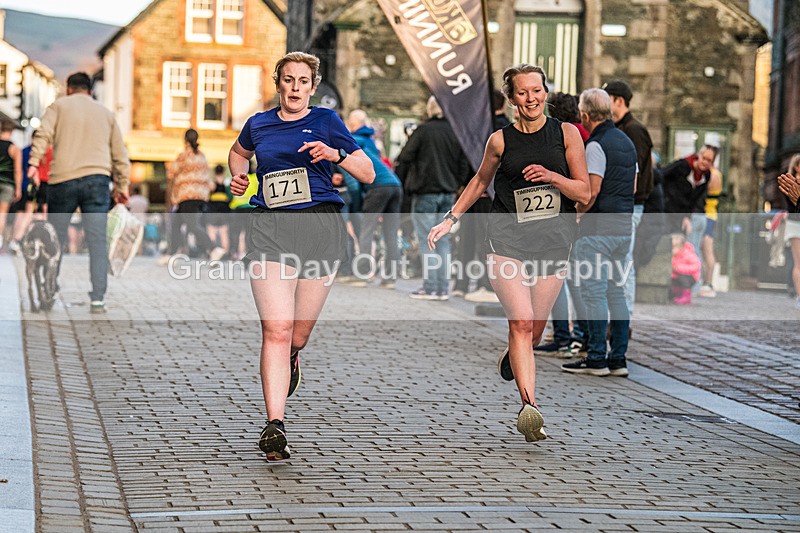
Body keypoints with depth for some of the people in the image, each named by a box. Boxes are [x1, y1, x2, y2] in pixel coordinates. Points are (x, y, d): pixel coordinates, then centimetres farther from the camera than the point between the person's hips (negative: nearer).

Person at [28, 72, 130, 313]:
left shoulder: (59, 105, 12)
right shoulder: (105, 113, 19)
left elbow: (43, 134, -5)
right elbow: (120, 155, 18)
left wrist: (34, 162, -11)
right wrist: (122, 186, 23)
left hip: (63, 179, -1)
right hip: (97, 179, 1)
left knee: (55, 239, 8)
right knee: (97, 241, -3)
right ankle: (98, 299, -11)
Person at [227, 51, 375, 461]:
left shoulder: (326, 121, 6)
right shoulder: (258, 125, 12)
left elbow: (368, 174, 5)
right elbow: (238, 152, 36)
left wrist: (336, 154, -12)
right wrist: (238, 176, 15)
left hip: (319, 227, 0)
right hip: (269, 229, 0)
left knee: (301, 327, 9)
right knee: (276, 328, -14)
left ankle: (290, 360, 48)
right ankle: (274, 425, -17)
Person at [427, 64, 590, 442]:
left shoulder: (566, 133, 4)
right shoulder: (501, 140, 4)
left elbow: (584, 193, 4)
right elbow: (480, 181, 22)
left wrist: (552, 176, -14)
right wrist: (451, 219, 17)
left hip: (553, 241, 1)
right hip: (507, 238, -1)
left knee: (533, 330, 5)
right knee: (521, 322, -18)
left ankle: (510, 360, 40)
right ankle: (529, 406, -25)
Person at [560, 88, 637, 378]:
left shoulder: (596, 145, -13)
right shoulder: (627, 142, 15)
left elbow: (592, 191, -18)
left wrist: (579, 212, -2)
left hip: (598, 229, -9)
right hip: (624, 226, 9)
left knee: (594, 292, -4)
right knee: (616, 291, 10)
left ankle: (597, 358, -3)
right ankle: (618, 358, 11)